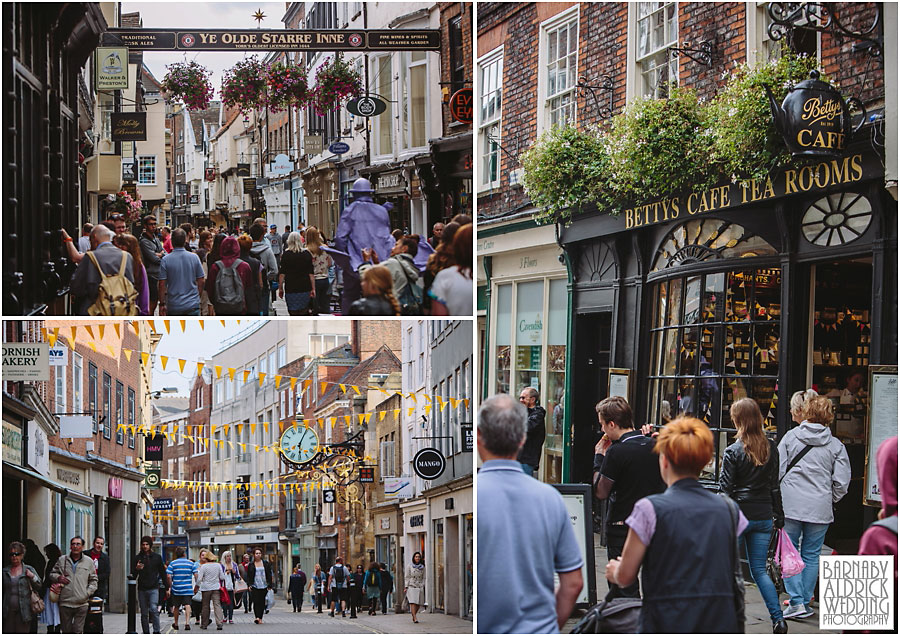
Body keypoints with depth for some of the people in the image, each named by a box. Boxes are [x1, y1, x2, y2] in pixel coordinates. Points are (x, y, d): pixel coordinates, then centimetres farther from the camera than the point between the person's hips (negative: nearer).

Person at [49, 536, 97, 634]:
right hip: (65, 603, 1)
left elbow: (93, 580, 15)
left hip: (81, 603, 0)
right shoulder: (61, 560, 7)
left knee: (78, 631, -2)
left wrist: (88, 592, 0)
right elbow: (52, 574, 17)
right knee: (66, 631, 5)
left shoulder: (89, 562, 8)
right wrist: (58, 578, -5)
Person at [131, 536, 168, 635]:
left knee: (154, 609, -17)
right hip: (142, 589, 2)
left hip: (153, 589, -2)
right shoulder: (137, 558, 6)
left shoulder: (157, 557, 6)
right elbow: (133, 574, 7)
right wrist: (137, 569, -15)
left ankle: (156, 631, -13)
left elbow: (163, 573, 11)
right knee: (144, 613, 5)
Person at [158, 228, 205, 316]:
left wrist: (162, 304, 3)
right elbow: (201, 281, 3)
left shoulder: (166, 260, -7)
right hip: (193, 305, 0)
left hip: (174, 305, 0)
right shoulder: (194, 257, -3)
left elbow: (162, 284, -7)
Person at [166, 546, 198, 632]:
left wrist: (170, 586, 4)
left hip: (176, 589, 1)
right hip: (188, 589, -1)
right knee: (187, 605, -7)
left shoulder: (172, 563, -1)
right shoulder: (191, 563, 1)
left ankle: (176, 624, 26)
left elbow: (168, 576, -8)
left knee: (176, 606, 13)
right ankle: (187, 622, -23)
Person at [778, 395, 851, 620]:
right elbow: (841, 483, -1)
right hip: (820, 509, 1)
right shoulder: (836, 445, -1)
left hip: (790, 506, -1)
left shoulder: (790, 437, -1)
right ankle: (805, 603, 14)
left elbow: (777, 470, -1)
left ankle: (796, 602, -3)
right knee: (811, 555, 11)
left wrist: (777, 499, 14)